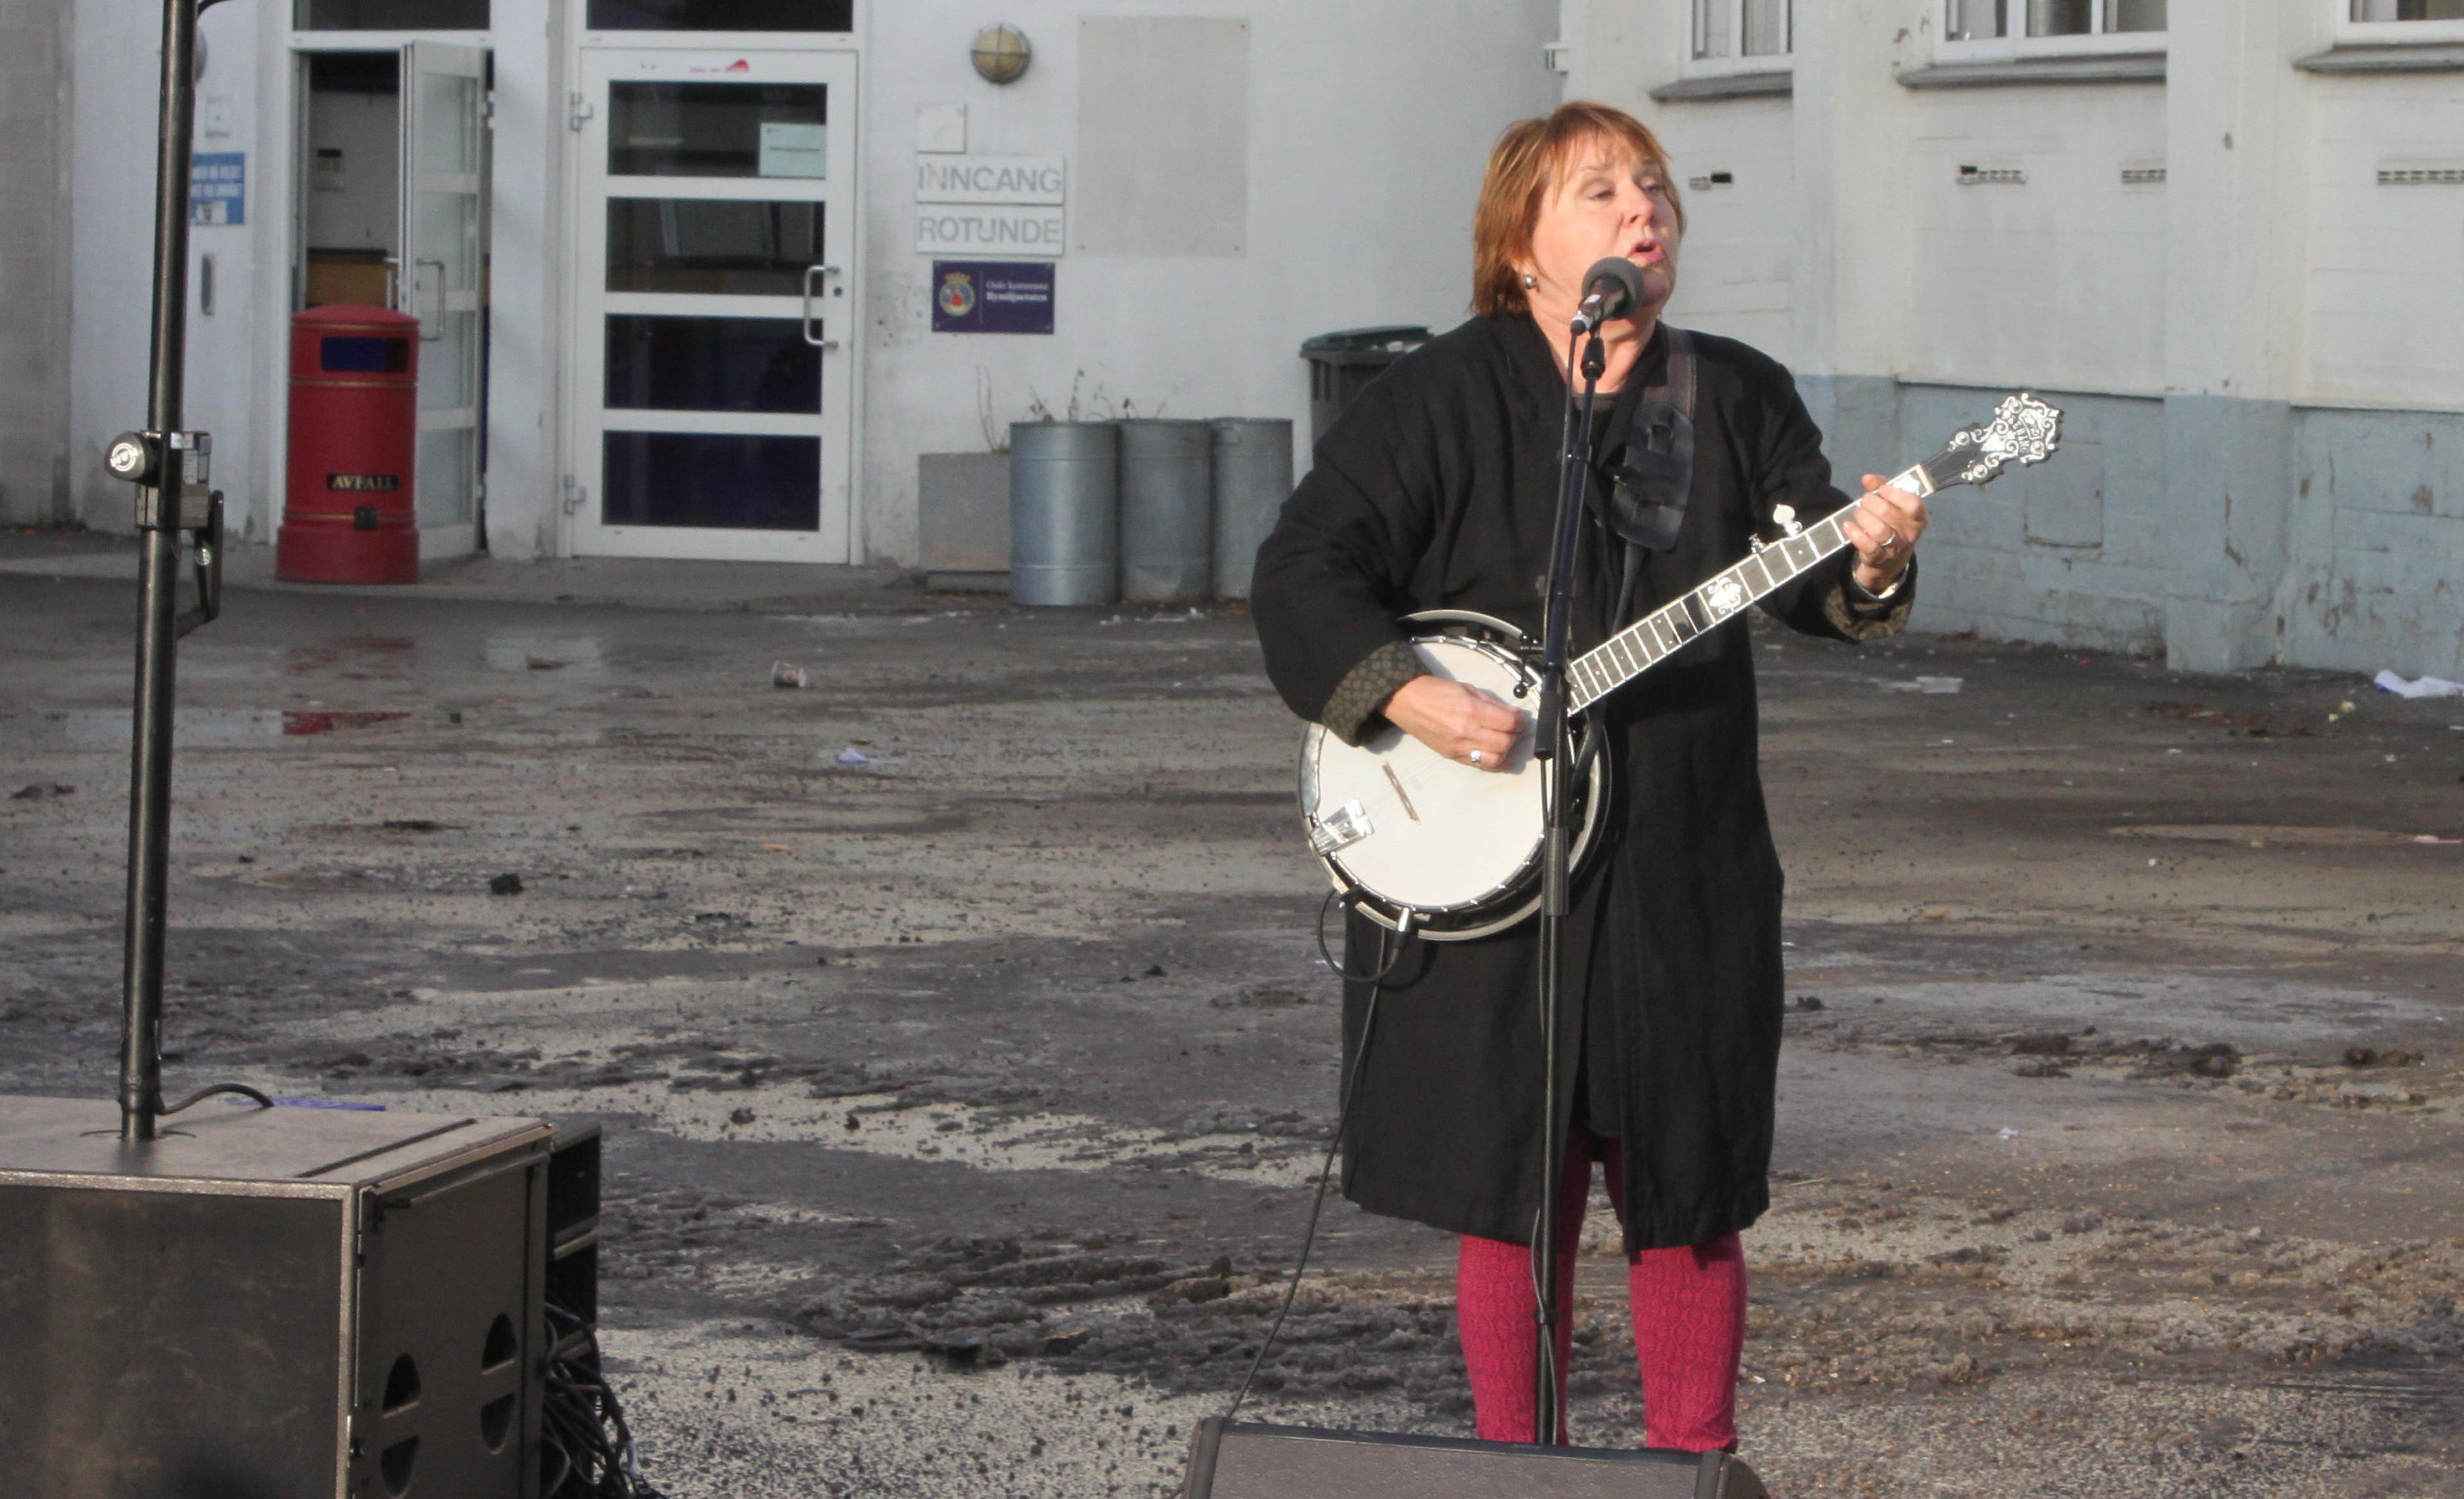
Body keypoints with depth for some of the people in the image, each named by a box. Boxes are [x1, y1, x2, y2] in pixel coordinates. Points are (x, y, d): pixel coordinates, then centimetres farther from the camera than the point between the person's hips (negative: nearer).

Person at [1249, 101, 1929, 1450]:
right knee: (1507, 1188, 4)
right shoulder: (1439, 400, -2)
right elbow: (1304, 570, -5)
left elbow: (1800, 576, 0)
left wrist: (1867, 565, -23)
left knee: (1687, 1188, 5)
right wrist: (1407, 695, -20)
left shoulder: (1736, 399, 7)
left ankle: (1694, 1466, 15)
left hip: (1681, 873, 2)